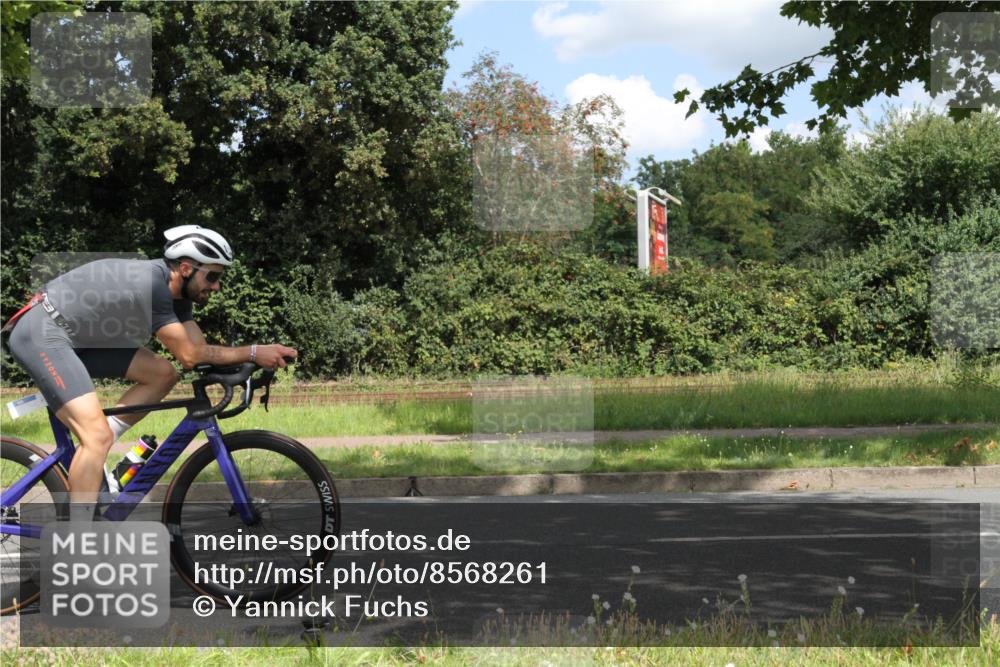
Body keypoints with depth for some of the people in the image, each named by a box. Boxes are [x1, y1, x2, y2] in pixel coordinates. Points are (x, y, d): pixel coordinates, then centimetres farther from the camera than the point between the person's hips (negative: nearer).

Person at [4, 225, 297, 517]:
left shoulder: (176, 290, 4)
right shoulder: (150, 284, -25)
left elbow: (198, 349, 3)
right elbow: (189, 356, -22)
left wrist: (255, 357, -9)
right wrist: (253, 353, -19)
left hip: (77, 336, 10)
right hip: (41, 332, -10)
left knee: (163, 374, 3)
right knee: (98, 436, -21)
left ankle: (90, 451, 4)